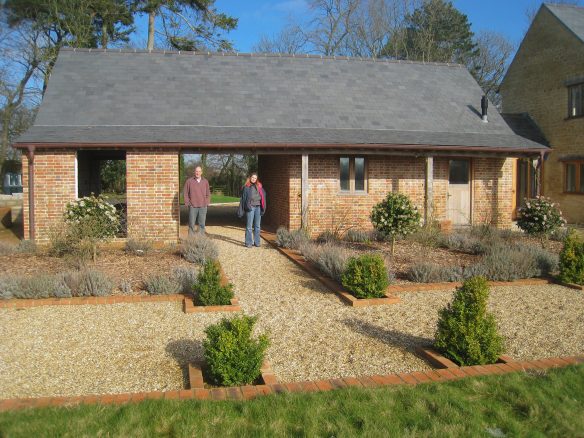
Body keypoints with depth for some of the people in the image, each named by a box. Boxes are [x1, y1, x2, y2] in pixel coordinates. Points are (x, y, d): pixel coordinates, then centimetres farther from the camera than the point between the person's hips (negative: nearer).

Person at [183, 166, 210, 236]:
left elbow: (208, 194, 13)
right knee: (192, 224, 0)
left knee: (202, 224, 4)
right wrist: (187, 203, -4)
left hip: (203, 206, 2)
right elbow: (185, 193, 3)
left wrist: (207, 203, 3)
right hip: (193, 206, -2)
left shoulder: (205, 182, 9)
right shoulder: (189, 181, 1)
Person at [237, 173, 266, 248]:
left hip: (258, 207, 4)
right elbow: (243, 198, 3)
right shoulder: (246, 187, 3)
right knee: (249, 226, -1)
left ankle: (256, 241, 18)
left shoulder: (259, 187, 13)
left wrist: (263, 207, 1)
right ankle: (248, 242, 4)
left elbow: (263, 195, 11)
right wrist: (241, 210, 0)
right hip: (250, 207, -4)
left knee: (257, 226, 9)